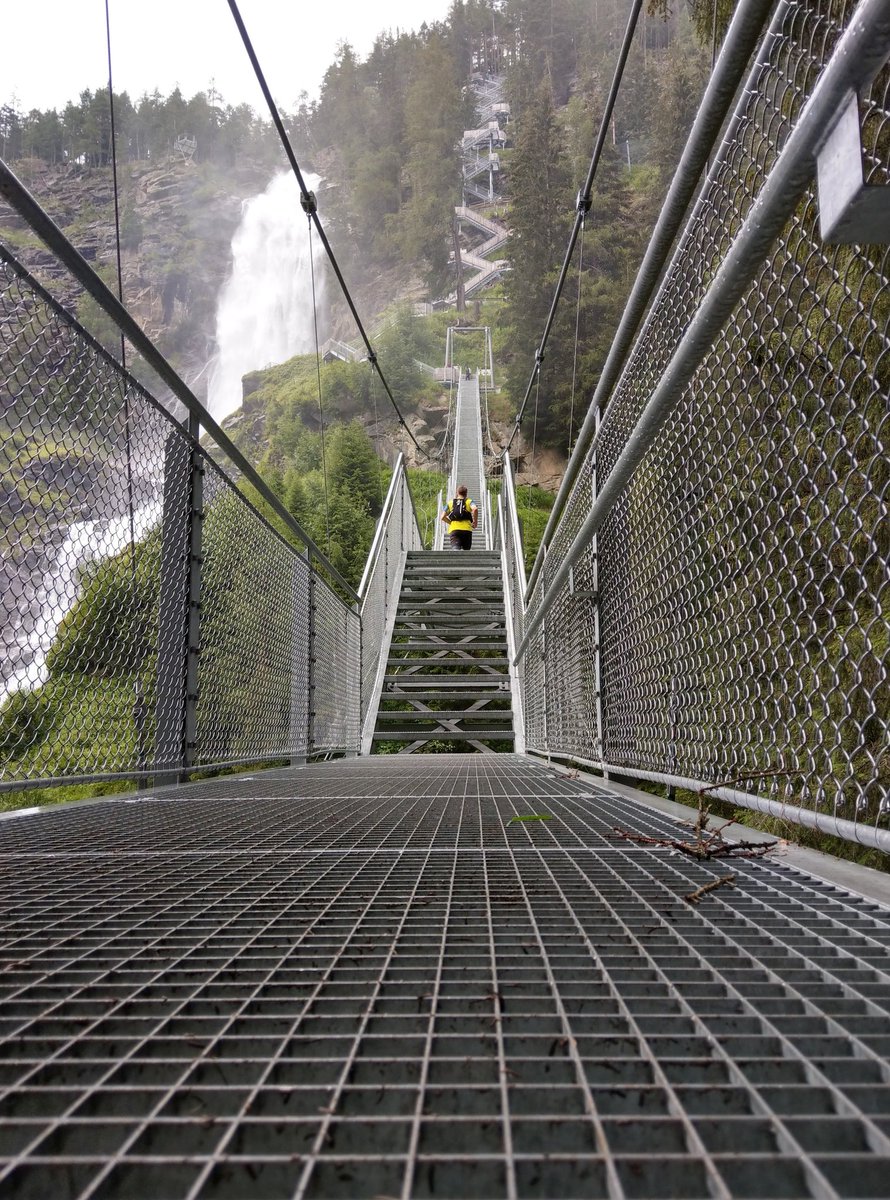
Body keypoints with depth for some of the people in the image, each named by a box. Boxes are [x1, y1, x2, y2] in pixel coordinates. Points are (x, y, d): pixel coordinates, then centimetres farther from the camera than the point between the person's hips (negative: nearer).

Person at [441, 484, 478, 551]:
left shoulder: (451, 503, 18)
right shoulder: (469, 501, 11)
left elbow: (443, 517, 12)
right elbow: (475, 509, -12)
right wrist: (475, 522, 0)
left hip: (454, 529, 1)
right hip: (466, 529, -1)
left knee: (455, 548, -15)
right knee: (466, 550, 15)